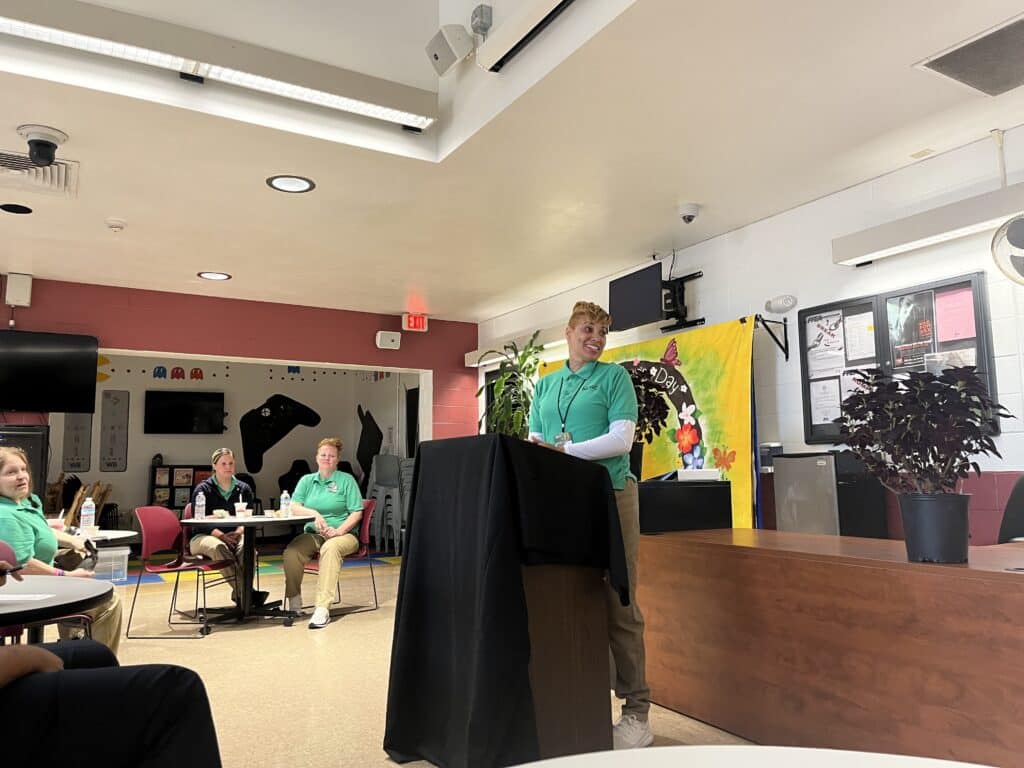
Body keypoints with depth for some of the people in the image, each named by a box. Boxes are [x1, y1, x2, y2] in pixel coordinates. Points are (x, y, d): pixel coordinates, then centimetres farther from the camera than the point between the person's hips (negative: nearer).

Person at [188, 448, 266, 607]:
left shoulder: (243, 489, 14)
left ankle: (240, 593, -38)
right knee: (219, 547, -38)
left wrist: (238, 532, -17)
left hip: (235, 535, 2)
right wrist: (222, 535, -21)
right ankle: (246, 593, -44)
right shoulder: (203, 489, 5)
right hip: (203, 537, -2)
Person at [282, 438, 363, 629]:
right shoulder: (307, 480, 16)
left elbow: (356, 513, -1)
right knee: (291, 551, -28)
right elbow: (294, 507, 3)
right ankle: (294, 603, -16)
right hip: (313, 534, 3)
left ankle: (322, 608, -42)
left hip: (343, 534, -3)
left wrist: (338, 531, -17)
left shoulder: (346, 480, 7)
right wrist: (315, 513, -16)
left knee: (330, 548, -38)